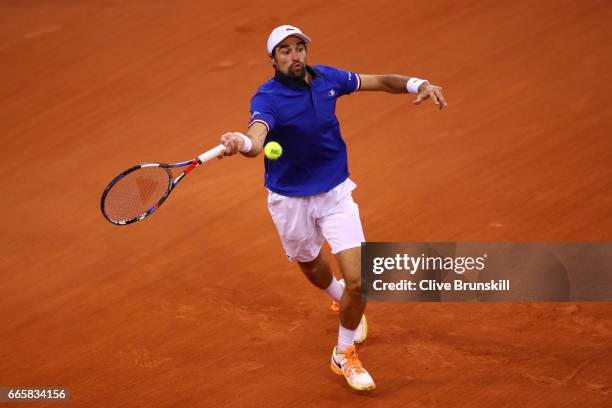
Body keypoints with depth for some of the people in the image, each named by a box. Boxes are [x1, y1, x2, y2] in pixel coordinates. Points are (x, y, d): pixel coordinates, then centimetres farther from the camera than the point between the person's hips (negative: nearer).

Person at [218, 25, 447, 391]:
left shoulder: (327, 78, -8)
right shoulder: (268, 98, -24)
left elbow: (379, 81, 5)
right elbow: (257, 139, -44)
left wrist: (418, 85, -14)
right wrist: (242, 142, -69)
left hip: (336, 193, 2)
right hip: (291, 201, -2)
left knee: (358, 281, -11)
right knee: (310, 265, 26)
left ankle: (345, 354, 14)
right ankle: (338, 296, 63)